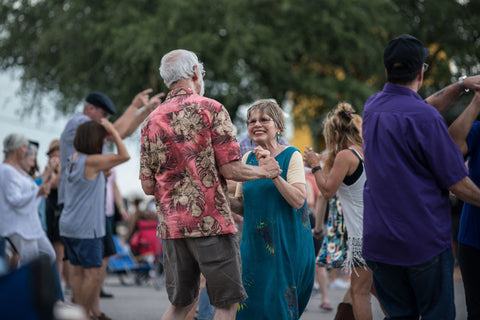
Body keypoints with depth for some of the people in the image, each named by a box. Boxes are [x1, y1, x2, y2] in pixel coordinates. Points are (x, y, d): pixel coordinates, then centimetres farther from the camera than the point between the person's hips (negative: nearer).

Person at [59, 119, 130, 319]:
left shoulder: (73, 159, 9)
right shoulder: (90, 161, -16)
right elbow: (124, 156, -17)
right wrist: (113, 131, -8)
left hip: (69, 227, 9)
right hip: (85, 228, -9)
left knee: (79, 272, 10)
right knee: (93, 274, -7)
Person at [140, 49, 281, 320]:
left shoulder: (152, 121, 10)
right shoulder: (211, 109, -5)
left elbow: (148, 186, 8)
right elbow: (230, 169, -11)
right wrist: (264, 171, 7)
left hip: (171, 226, 6)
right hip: (211, 221, -5)